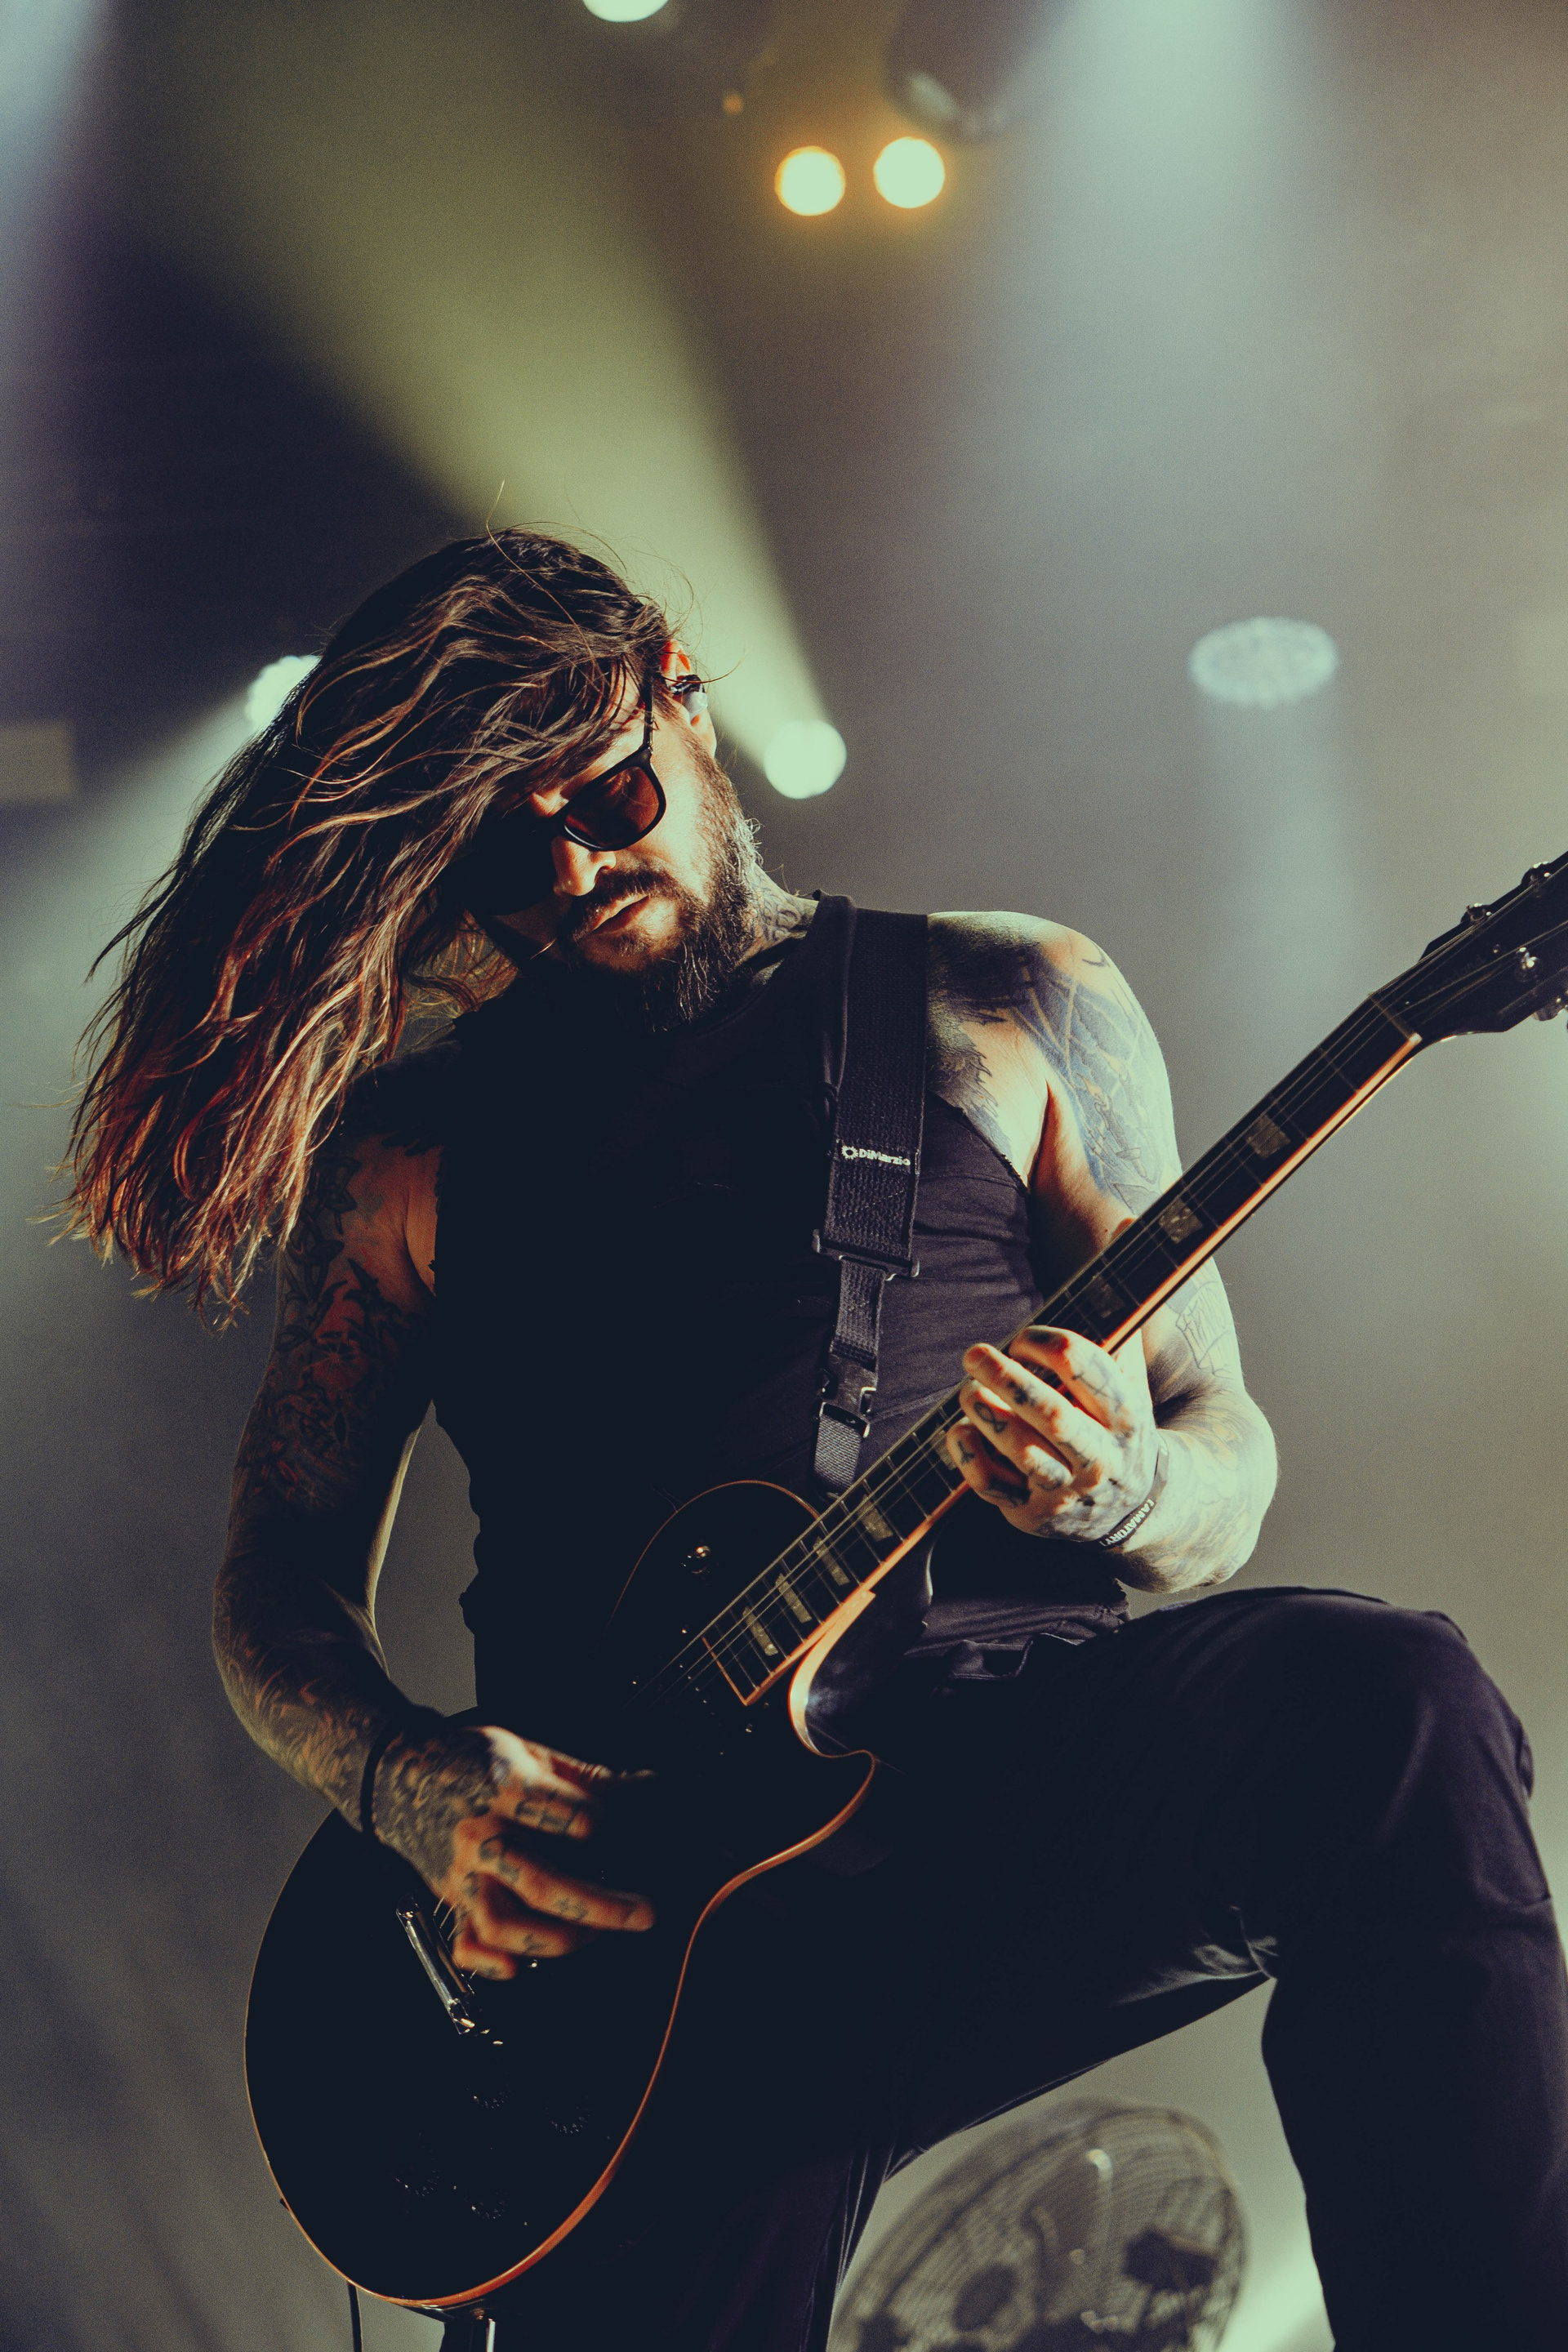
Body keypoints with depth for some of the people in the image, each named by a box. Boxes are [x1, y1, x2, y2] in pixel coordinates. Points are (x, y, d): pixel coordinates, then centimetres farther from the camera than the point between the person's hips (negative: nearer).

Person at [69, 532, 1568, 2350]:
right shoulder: (408, 1144, 17)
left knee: (1379, 1707, -32)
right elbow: (278, 1583, 18)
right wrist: (414, 1786, -4)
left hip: (1009, 1751, -1)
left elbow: (1223, 1453, 13)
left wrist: (1123, 1492, -13)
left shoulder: (1006, 1008, 14)